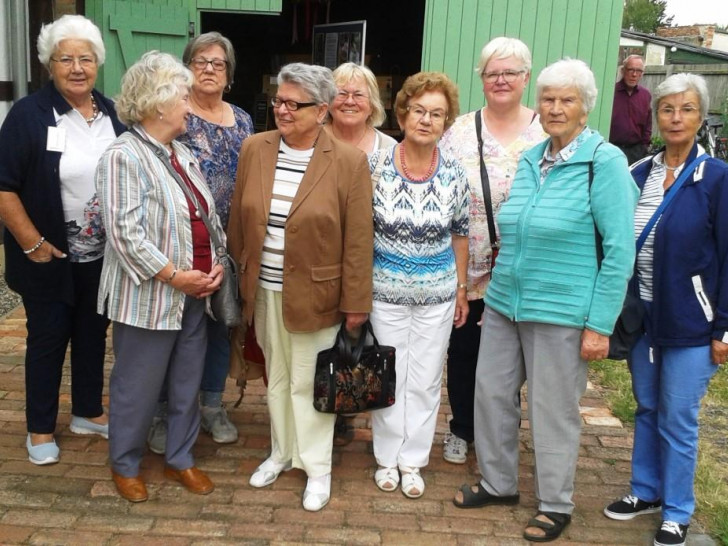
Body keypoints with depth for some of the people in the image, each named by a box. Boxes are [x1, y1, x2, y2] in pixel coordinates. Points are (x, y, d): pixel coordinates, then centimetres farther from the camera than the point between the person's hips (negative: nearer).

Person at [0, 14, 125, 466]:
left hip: (103, 256, 4)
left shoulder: (113, 115, 3)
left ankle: (89, 412, 34)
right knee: (48, 339, 8)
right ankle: (41, 428, 24)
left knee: (93, 334, 16)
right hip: (51, 257, -4)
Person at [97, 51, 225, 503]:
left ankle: (180, 459, 33)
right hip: (148, 297, -7)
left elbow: (210, 216, 14)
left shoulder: (184, 153, 11)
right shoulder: (124, 156, -14)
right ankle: (125, 465, 29)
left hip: (195, 294, 7)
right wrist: (173, 275, -21)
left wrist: (216, 263, 0)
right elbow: (125, 232, -21)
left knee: (188, 384, 16)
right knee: (138, 387, 8)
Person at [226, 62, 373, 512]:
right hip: (264, 290, 4)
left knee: (308, 382, 9)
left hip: (315, 294, -4)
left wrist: (356, 302, -9)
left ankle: (317, 467, 27)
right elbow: (238, 220, 7)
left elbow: (358, 240, -11)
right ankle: (281, 452, 38)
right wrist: (242, 277, 11)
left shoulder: (349, 162, -13)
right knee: (276, 377, 19)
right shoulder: (254, 149, -1)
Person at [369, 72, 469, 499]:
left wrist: (462, 289, 7)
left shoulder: (455, 174, -5)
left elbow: (459, 235, 4)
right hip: (386, 289, -1)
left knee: (426, 380, 10)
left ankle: (413, 460, 27)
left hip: (437, 292, 1)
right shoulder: (377, 166, -9)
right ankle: (387, 457, 29)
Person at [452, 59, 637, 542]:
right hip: (505, 303, 6)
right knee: (492, 393, 12)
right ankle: (498, 483, 34)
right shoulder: (530, 160, 8)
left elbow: (620, 250, -12)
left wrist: (599, 325, -14)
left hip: (561, 312, -6)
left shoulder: (605, 162, -10)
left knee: (553, 410, 6)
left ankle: (556, 505, 27)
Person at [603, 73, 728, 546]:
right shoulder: (638, 175, 3)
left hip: (690, 323, -4)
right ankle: (647, 491, 35)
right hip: (642, 315, 5)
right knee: (646, 409, 17)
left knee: (678, 419, 4)